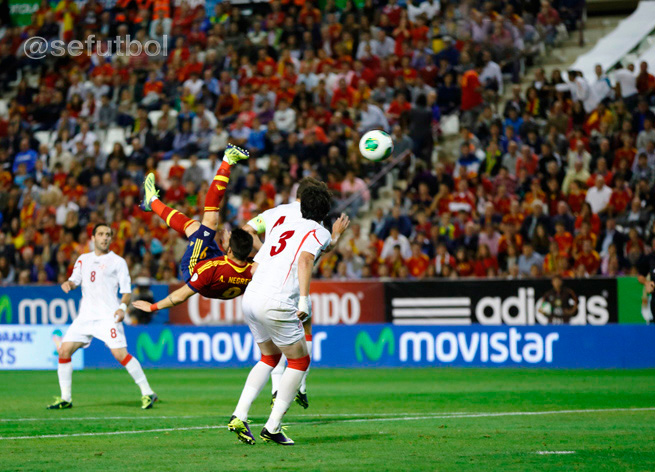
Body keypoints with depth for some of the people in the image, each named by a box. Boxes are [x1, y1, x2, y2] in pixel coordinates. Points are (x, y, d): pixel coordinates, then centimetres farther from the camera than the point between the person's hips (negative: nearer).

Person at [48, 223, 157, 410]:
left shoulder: (118, 262, 3)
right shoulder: (83, 259, 17)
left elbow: (126, 291, 1)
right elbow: (75, 280, 15)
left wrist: (122, 307, -18)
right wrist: (68, 283, -10)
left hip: (108, 316, -5)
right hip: (85, 316, 5)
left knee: (120, 353, -19)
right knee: (64, 350, -2)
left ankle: (147, 393, -11)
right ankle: (65, 399, 9)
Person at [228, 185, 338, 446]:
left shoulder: (282, 227, 25)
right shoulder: (319, 232, 4)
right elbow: (305, 259, -16)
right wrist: (304, 300, -23)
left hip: (250, 298, 7)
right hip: (276, 304, -7)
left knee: (270, 357, 25)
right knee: (300, 360, 10)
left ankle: (239, 416, 10)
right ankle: (272, 428, 5)